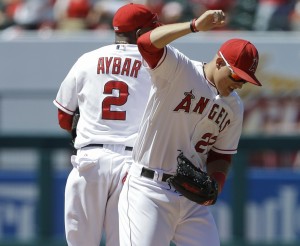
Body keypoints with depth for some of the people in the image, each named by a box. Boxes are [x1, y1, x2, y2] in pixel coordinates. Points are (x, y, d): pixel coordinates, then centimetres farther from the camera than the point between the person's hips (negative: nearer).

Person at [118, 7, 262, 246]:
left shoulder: (234, 107, 10)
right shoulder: (178, 70, -8)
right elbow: (146, 43, -26)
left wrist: (215, 185, -4)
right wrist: (195, 26, -34)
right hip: (149, 190, -6)